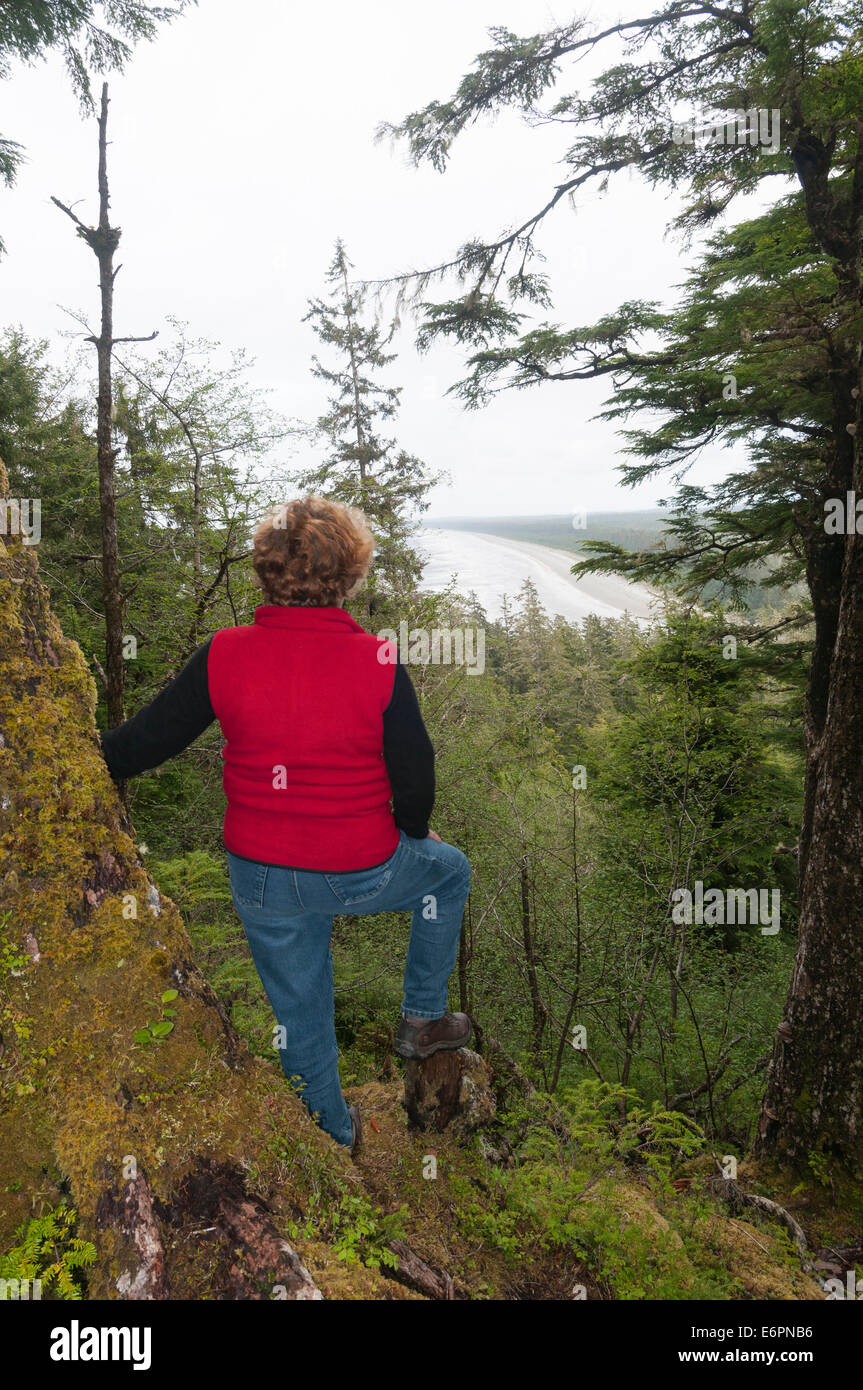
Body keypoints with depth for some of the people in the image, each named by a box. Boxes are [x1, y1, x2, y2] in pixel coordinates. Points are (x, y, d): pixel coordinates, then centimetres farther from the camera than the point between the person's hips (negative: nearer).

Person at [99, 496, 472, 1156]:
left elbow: (140, 743, -5)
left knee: (299, 1009, 25)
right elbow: (415, 783, -11)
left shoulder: (225, 655, -13)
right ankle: (424, 1018, 37)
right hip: (362, 874, -2)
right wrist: (412, 834, 11)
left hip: (261, 879, 3)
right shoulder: (379, 662, -18)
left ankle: (334, 1131, 48)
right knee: (448, 870, 30)